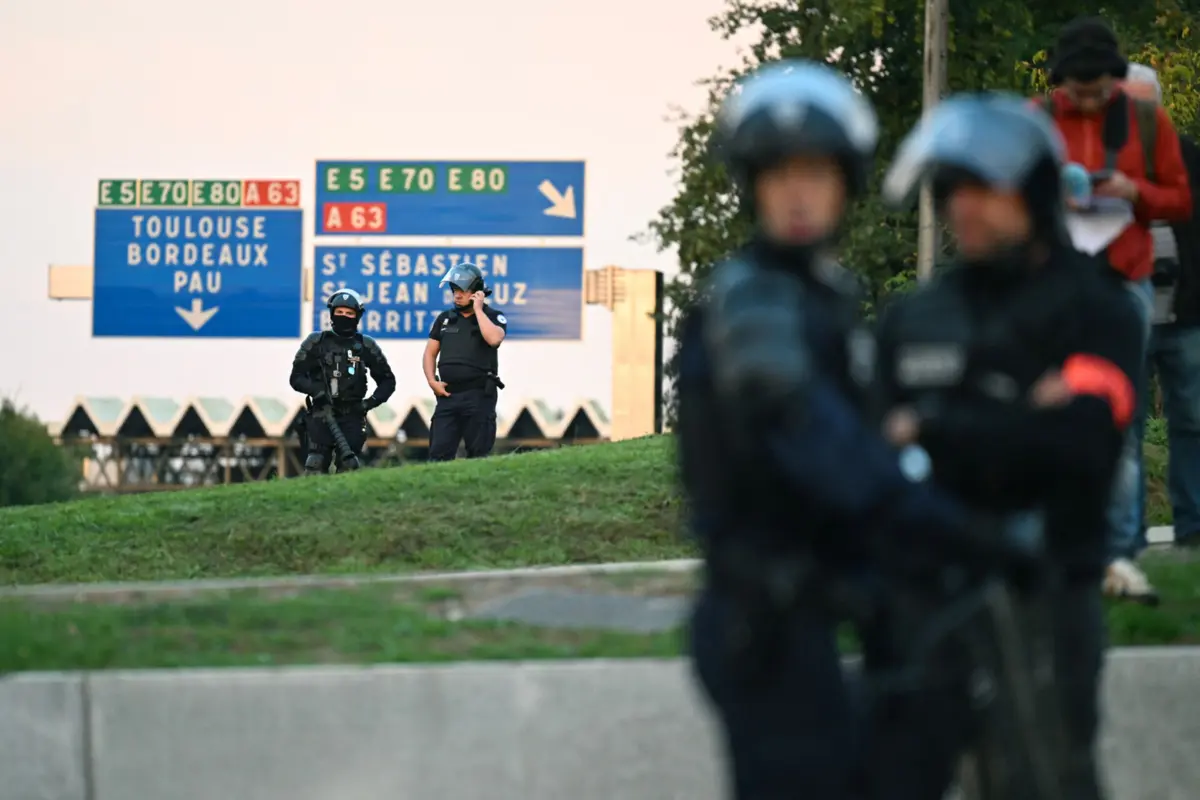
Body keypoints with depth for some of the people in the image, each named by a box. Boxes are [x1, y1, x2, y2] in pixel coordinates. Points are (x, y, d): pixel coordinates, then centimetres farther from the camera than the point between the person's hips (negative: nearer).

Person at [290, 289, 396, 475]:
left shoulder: (366, 346, 9)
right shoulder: (316, 342, 7)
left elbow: (387, 381, 16)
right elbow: (296, 377, 6)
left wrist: (372, 401, -2)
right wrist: (315, 389, -15)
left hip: (352, 416, 1)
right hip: (322, 413, -1)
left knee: (348, 467, -7)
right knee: (316, 466, -13)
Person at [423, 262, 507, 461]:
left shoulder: (493, 317, 3)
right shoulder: (445, 318, 15)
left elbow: (494, 339, -20)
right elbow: (430, 353, 17)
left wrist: (478, 310, -11)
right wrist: (432, 381, 1)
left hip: (479, 395, -4)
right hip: (448, 395, 4)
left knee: (478, 455, -1)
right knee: (438, 454, -2)